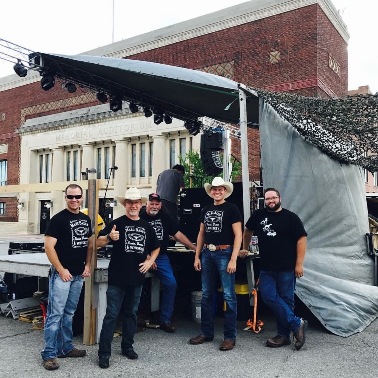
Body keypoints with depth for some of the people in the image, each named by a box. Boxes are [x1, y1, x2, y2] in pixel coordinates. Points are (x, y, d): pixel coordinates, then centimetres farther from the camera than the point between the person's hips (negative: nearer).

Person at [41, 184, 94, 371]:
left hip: (78, 275, 7)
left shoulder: (86, 219, 9)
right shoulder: (58, 219, -10)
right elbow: (49, 246, -14)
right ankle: (49, 354, 6)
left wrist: (87, 265, 6)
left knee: (68, 313, 16)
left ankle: (65, 347, 26)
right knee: (55, 314, -3)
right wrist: (61, 270, -15)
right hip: (62, 274, -6)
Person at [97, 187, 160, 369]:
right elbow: (98, 242, -12)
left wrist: (150, 261, 2)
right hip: (117, 278, -4)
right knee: (111, 315, -2)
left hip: (137, 278, 5)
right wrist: (109, 237, -33)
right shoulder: (117, 223, -4)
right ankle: (104, 353, 6)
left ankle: (127, 346, 29)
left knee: (131, 313, 15)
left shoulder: (146, 226, 9)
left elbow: (156, 248, 20)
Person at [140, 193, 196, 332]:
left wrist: (194, 248, 5)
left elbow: (178, 234, 12)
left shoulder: (165, 218, 11)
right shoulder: (140, 217, -3)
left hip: (161, 257, 4)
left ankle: (165, 320, 7)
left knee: (171, 284, -6)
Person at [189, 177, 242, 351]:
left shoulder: (231, 209, -3)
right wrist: (197, 256, 12)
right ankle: (206, 332, 23)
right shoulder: (206, 210, 14)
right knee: (206, 295, 11)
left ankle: (230, 336, 8)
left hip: (224, 254, -6)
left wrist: (233, 259, -14)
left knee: (228, 296, -2)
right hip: (207, 254, 6)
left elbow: (238, 235, -7)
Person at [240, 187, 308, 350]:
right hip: (266, 268, 4)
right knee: (269, 297, -6)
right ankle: (297, 324, 5)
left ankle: (283, 335, 15)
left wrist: (299, 264, -11)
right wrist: (245, 248, 27)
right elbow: (247, 230, 24)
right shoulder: (258, 215, 8)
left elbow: (301, 239, -5)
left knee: (286, 300, 3)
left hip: (287, 269, -4)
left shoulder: (291, 218, -2)